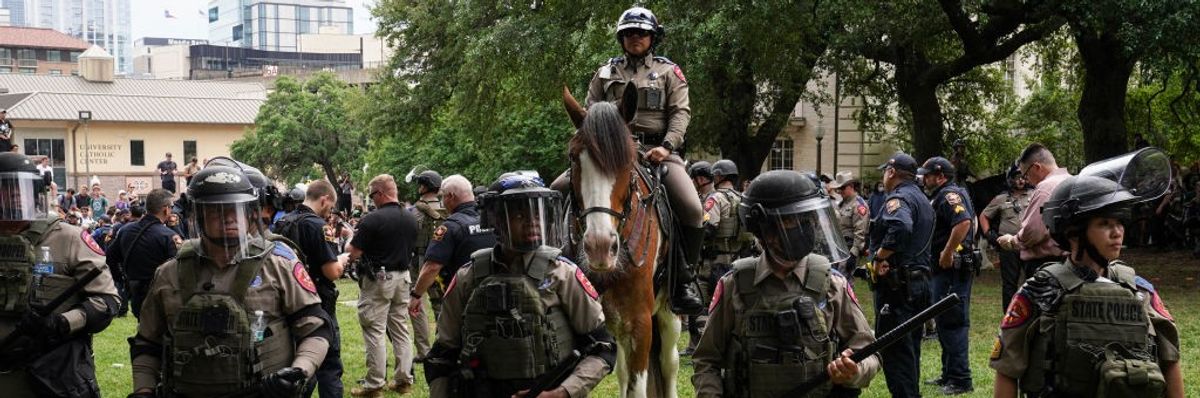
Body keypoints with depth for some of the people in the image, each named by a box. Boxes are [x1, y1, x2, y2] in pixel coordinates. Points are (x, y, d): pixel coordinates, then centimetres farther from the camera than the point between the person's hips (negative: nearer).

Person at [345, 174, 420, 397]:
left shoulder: (372, 219, -17)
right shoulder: (411, 220, 5)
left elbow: (353, 254, -15)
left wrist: (349, 242, 8)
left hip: (377, 280, -6)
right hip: (402, 278, 7)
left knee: (375, 332, 0)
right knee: (401, 330, 12)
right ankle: (404, 380, 17)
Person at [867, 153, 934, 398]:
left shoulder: (898, 198, -13)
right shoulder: (922, 199, 19)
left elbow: (900, 228, -33)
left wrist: (879, 257, -23)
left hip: (897, 284, -10)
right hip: (920, 280, 10)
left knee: (894, 349, -8)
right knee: (910, 347, 17)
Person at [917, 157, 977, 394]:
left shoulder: (950, 195, -14)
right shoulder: (941, 196, 18)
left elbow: (964, 222, -31)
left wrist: (947, 254, -26)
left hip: (952, 269, -11)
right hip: (944, 270, 11)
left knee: (952, 323, -8)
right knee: (944, 322, 17)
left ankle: (961, 380, -4)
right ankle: (949, 375, 26)